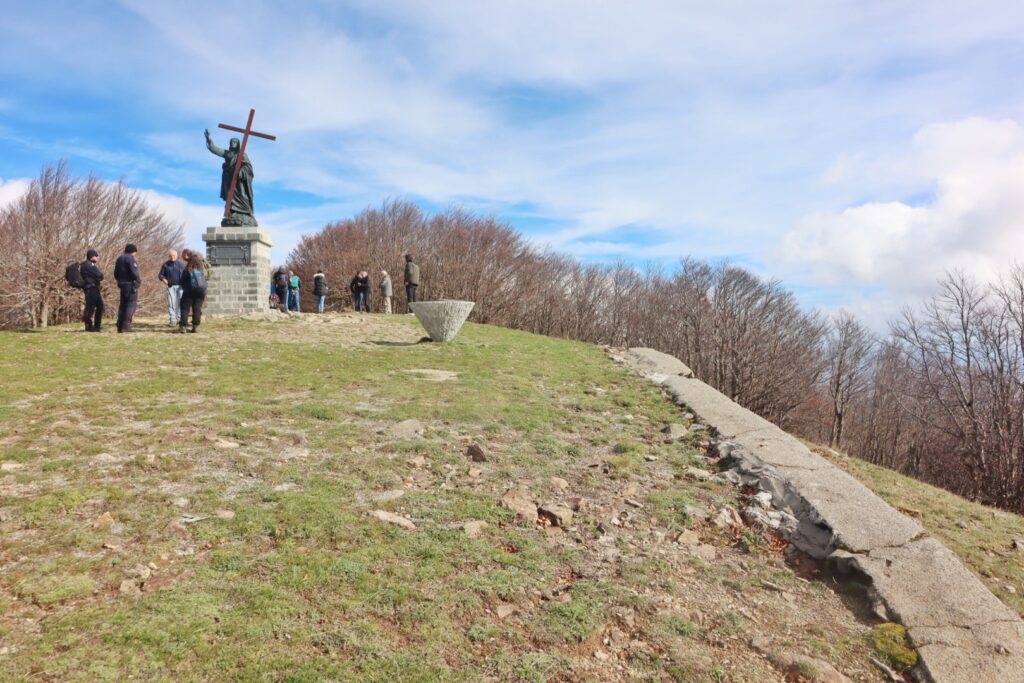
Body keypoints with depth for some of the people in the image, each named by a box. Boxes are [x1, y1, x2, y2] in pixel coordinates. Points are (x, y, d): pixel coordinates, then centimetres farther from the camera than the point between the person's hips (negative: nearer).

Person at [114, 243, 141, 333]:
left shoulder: (119, 259, 17)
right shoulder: (130, 259, -12)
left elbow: (116, 274, 20)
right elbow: (134, 272, -21)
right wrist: (139, 280, -6)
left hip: (122, 285, 9)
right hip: (131, 285, -9)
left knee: (122, 305, 12)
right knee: (131, 304, -6)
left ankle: (120, 326, 11)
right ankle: (126, 326, -12)